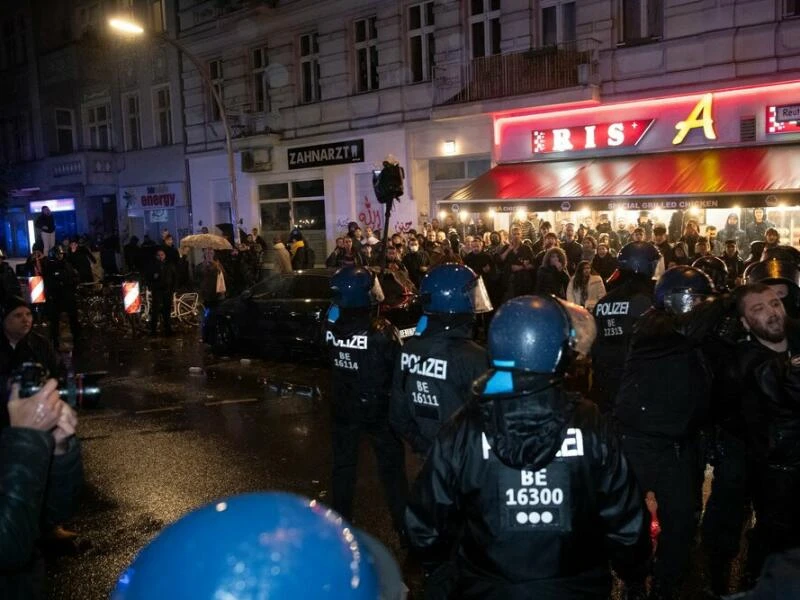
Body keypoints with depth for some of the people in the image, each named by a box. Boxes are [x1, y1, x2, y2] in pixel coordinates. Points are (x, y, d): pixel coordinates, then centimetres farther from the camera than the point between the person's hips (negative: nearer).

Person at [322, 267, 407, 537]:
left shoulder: (331, 326, -12)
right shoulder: (381, 330, -24)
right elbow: (398, 368, -16)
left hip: (343, 408, 4)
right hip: (378, 409, -3)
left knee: (343, 465, 19)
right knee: (391, 467, 11)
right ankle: (404, 526, 19)